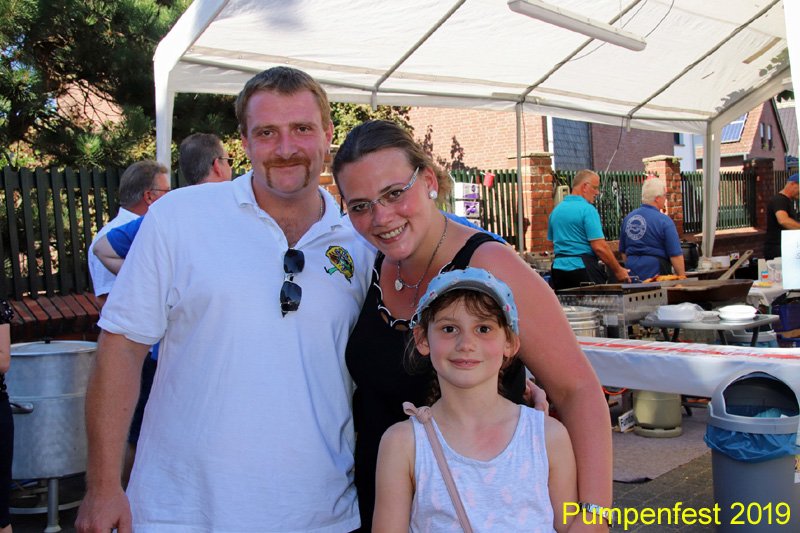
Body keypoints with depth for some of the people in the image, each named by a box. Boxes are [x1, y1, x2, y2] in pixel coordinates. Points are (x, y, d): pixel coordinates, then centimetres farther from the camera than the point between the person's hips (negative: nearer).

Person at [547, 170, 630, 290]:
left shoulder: (556, 210, 12)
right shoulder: (587, 209, -11)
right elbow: (599, 247, -15)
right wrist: (618, 271, -7)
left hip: (558, 267, 7)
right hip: (582, 267, -7)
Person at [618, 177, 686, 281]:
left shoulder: (628, 218, 8)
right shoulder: (664, 221, -10)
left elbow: (623, 251, 17)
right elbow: (675, 254, -11)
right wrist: (682, 278, -3)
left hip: (633, 275, 6)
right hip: (655, 271, -6)